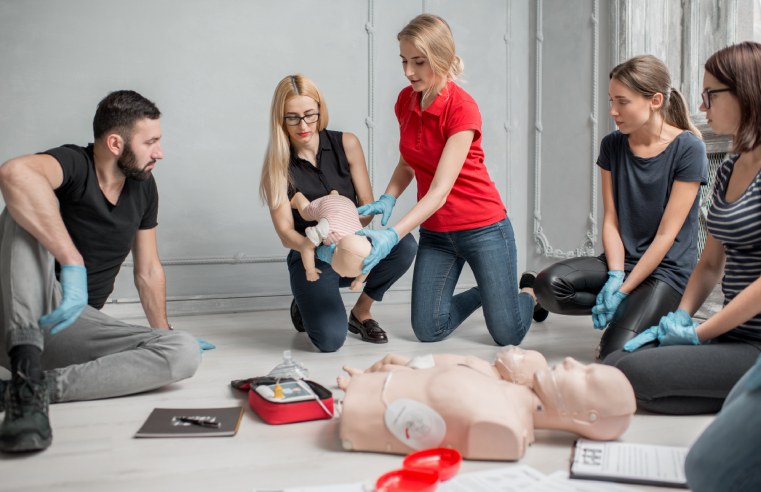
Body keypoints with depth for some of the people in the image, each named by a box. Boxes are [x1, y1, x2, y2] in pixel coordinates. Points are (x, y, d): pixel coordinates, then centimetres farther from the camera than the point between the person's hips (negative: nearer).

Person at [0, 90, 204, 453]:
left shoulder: (144, 187, 5)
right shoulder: (73, 164, -14)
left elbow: (148, 271, 14)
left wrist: (164, 332, 17)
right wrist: (73, 264, -43)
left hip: (75, 325, 5)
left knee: (184, 353, -20)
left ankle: (43, 384, -23)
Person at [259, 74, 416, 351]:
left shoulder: (346, 145, -3)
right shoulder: (277, 165, -7)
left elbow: (367, 204, -3)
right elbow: (285, 232, -11)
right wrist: (308, 245, -35)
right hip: (312, 260, -2)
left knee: (404, 246, -30)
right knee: (330, 339, -27)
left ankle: (361, 312, -3)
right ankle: (306, 306, 12)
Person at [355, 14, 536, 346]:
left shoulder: (462, 108, -21)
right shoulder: (406, 100, -1)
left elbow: (440, 191, -27)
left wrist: (393, 236, -37)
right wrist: (387, 199, -10)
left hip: (481, 227, -6)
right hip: (435, 231, 6)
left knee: (507, 335, 1)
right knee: (428, 330, 5)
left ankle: (532, 293, 36)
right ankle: (486, 292, 32)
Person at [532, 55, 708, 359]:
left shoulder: (688, 148, -11)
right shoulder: (612, 146, 4)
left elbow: (667, 234, -13)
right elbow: (610, 220, 1)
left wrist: (622, 291, -17)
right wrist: (615, 275, -15)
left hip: (667, 270, -5)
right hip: (621, 260, 5)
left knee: (615, 354, -26)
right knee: (549, 285, -24)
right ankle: (626, 312, -1)